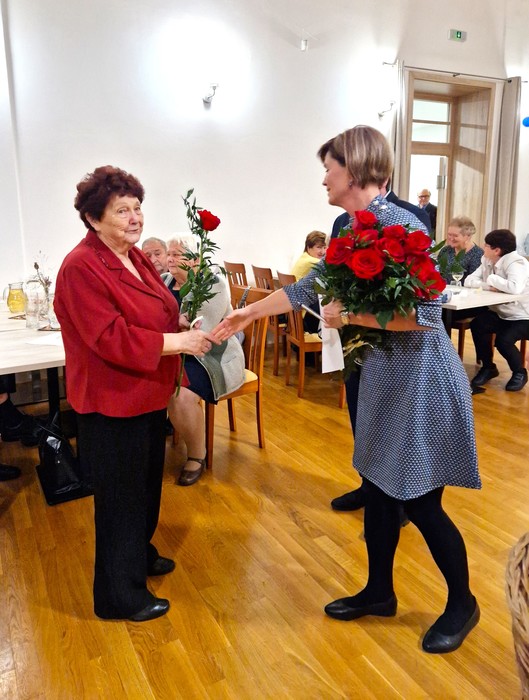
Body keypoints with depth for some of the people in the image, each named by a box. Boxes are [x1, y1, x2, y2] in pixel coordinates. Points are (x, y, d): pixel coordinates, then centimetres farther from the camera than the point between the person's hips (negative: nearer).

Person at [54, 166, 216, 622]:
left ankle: (140, 554, 47)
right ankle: (121, 596, 24)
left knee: (146, 485, 23)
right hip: (111, 405, -9)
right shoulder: (82, 268, -20)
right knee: (121, 496, 5)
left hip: (147, 396, 9)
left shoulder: (136, 258, 8)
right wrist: (176, 342, -26)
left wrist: (187, 331, -1)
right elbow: (110, 338, -26)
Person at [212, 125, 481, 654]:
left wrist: (351, 315, -18)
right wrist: (248, 313, 20)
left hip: (421, 378, -8)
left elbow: (426, 314, -24)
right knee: (379, 489, 17)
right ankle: (379, 591, 36)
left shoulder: (399, 227, -19)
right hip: (383, 376, 8)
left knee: (420, 502, 4)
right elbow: (306, 289, 16)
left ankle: (462, 603, 30)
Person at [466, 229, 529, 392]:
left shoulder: (516, 263, -21)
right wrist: (487, 286, -23)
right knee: (477, 325, -18)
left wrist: (491, 279, -24)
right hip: (500, 314, 7)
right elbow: (469, 280, -4)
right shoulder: (487, 261, 4)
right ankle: (488, 367, 4)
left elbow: (514, 288, -40)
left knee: (503, 340, -28)